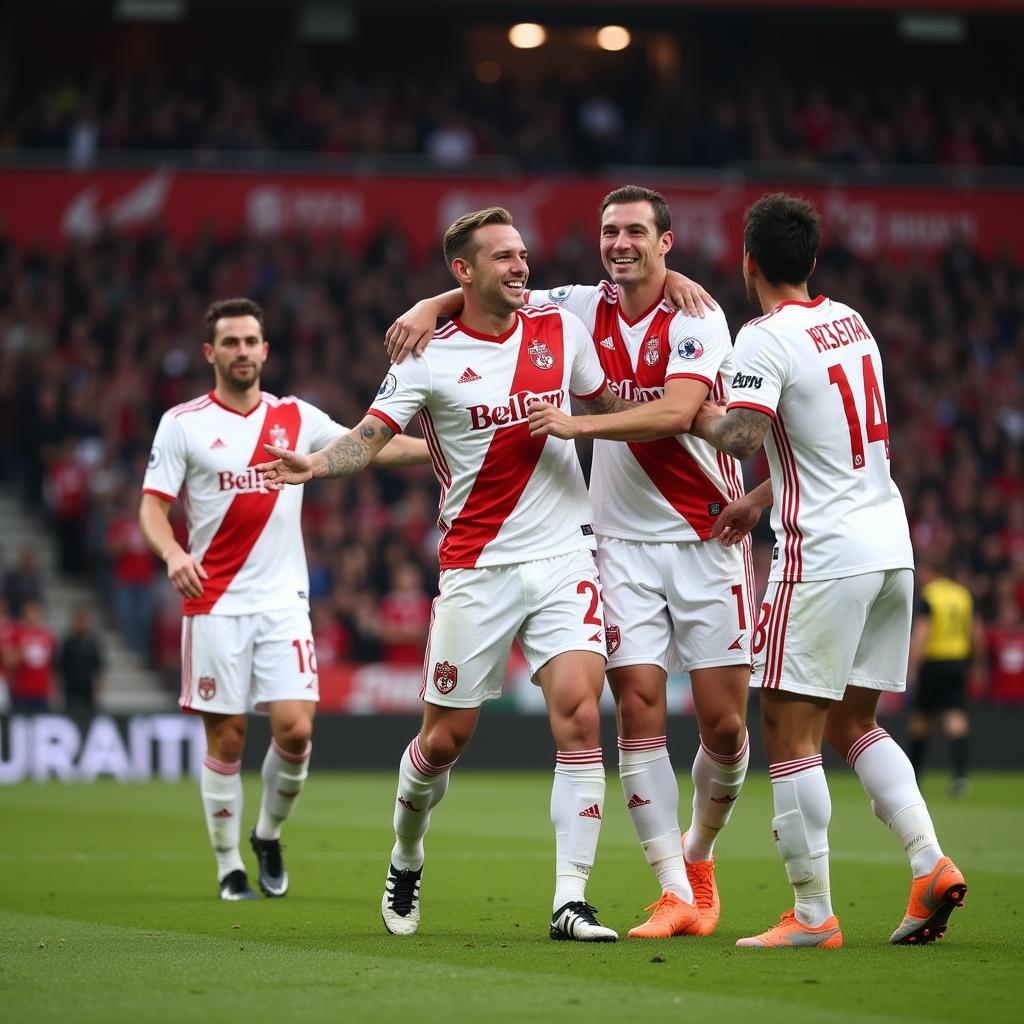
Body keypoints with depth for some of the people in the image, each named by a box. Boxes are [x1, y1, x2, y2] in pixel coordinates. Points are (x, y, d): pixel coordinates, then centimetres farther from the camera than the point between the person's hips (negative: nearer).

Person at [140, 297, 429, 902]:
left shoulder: (296, 418, 9)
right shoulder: (182, 424, 2)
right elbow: (153, 506, 0)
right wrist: (173, 553, -21)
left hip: (283, 601, 2)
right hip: (215, 603, -2)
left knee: (296, 728, -10)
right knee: (227, 738, -1)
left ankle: (269, 835, 15)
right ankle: (230, 868, 12)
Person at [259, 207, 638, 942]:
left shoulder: (561, 330, 7)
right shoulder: (431, 359, -4)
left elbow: (612, 406, 20)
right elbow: (372, 436, -10)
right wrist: (317, 464, -29)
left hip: (564, 556, 2)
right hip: (477, 569, -2)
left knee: (580, 716, -15)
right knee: (446, 737, 4)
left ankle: (571, 902, -12)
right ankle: (406, 858, 34)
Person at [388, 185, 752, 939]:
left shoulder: (697, 318, -8)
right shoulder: (583, 309, 4)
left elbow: (676, 411, -24)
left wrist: (577, 423, -29)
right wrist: (433, 304, -2)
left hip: (707, 537, -3)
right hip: (625, 542, 3)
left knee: (724, 724, -3)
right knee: (639, 709, -9)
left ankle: (700, 853, 25)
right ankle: (675, 895, -6)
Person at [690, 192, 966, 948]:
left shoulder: (767, 338, -11)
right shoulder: (849, 321, 14)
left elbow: (744, 438, -24)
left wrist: (700, 417, -4)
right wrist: (760, 500, 28)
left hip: (825, 556, -8)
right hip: (891, 545, 8)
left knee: (791, 731, -2)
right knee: (853, 723, 17)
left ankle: (813, 913, -3)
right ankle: (931, 864, 2)